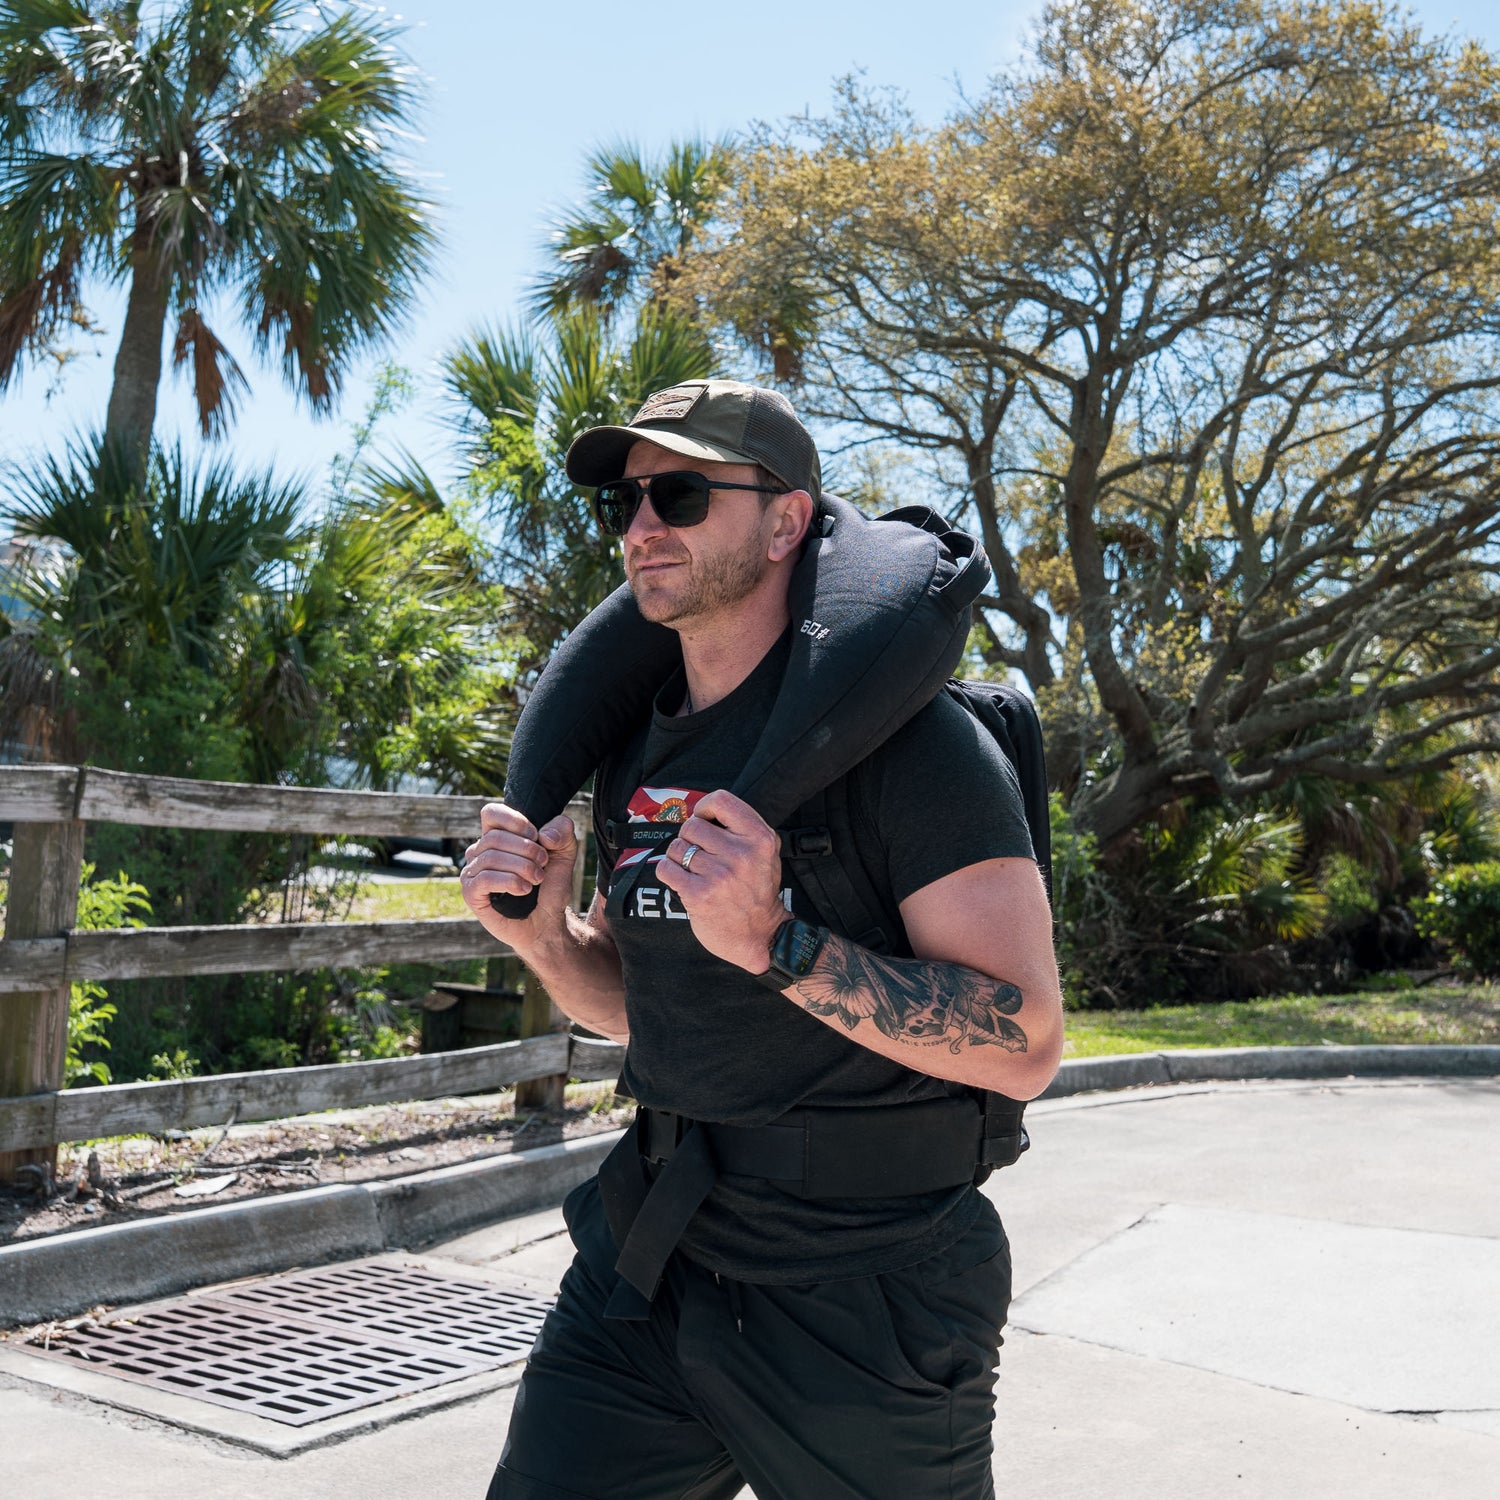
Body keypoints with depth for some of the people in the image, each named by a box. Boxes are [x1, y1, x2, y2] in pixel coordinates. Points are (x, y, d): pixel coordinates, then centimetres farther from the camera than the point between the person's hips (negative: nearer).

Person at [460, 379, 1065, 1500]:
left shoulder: (904, 738, -16)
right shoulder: (636, 756, 7)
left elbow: (1026, 1046, -21)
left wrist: (777, 944, -32)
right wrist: (541, 934, -4)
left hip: (856, 1303, -5)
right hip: (649, 1264, 6)